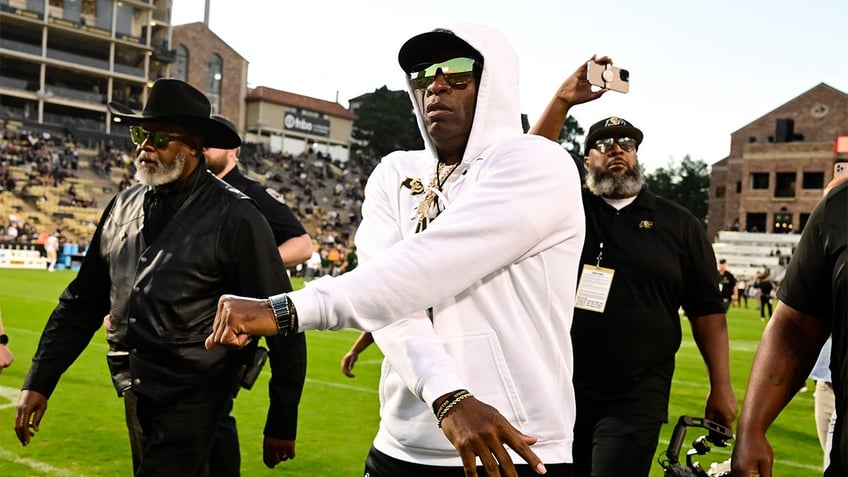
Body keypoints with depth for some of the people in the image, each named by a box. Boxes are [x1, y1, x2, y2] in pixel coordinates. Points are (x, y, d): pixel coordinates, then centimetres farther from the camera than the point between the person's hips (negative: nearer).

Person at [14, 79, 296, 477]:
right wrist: (40, 380, 8)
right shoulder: (123, 207, 6)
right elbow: (82, 302, 13)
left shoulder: (234, 217, -14)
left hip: (194, 403, -6)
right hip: (136, 396, 7)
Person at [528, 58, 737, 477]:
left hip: (635, 399, -1)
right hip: (560, 388, 1)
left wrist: (721, 387, 0)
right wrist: (564, 100, -17)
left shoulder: (678, 224, 6)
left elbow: (706, 311, 6)